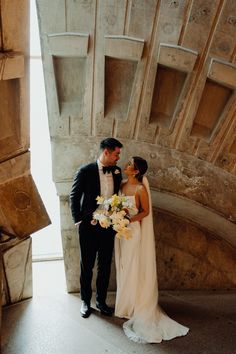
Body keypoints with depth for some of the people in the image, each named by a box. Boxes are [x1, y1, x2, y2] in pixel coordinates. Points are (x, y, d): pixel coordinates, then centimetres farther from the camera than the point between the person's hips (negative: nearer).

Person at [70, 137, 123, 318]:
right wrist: (78, 220, -6)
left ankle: (101, 300, 32)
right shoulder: (85, 171, -12)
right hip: (89, 227, -4)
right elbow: (74, 197, -5)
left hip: (108, 226, 4)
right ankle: (86, 301, 30)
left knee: (105, 266, 14)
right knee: (87, 266, 12)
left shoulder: (117, 171, 1)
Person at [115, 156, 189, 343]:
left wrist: (129, 219, -21)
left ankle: (133, 306, 20)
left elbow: (146, 211, -10)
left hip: (133, 230, -7)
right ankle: (125, 303, 30)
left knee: (133, 268, 4)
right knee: (123, 267, 15)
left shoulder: (140, 189, -16)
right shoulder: (122, 185, 3)